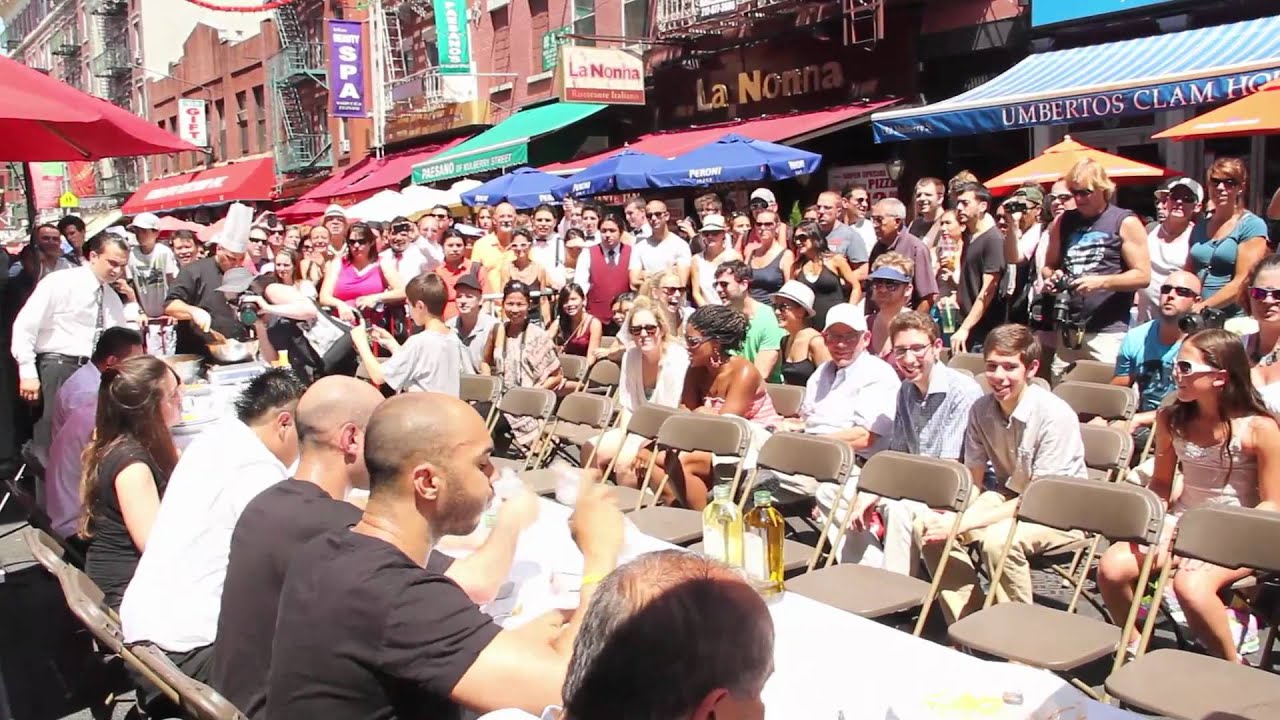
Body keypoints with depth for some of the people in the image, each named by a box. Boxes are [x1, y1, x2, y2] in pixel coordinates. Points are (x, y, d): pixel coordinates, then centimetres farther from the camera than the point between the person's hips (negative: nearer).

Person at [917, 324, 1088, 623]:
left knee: (998, 539, -35)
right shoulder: (981, 409, -7)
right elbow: (972, 481, 1)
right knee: (928, 526, -13)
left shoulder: (1055, 415, -24)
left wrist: (965, 523, -28)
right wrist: (952, 516, -22)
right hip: (1010, 496, 6)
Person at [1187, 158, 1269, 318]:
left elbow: (1242, 282, -9)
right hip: (1197, 320, 4)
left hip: (1233, 319, -4)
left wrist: (1202, 307, -15)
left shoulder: (1252, 226, -1)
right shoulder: (1199, 228, 16)